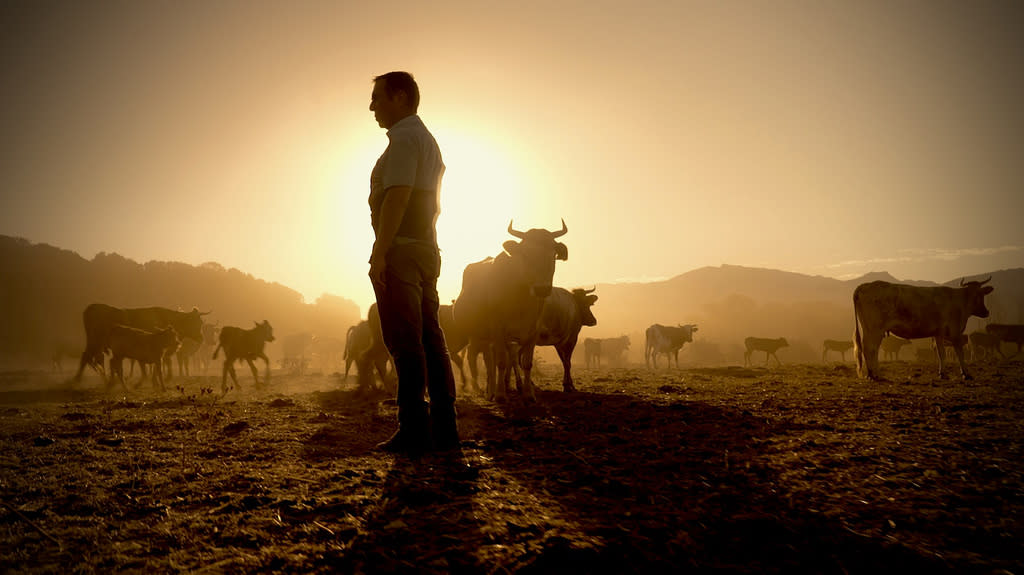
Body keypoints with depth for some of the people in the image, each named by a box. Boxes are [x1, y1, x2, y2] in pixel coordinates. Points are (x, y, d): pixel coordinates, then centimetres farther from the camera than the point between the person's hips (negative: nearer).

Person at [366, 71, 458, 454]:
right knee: (431, 340, 8)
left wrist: (379, 254, -23)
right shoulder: (428, 140, 24)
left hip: (400, 250, -10)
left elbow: (397, 196, -19)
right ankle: (444, 428, 10)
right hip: (427, 250, 10)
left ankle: (414, 429, -9)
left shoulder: (404, 139, -7)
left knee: (405, 342, -10)